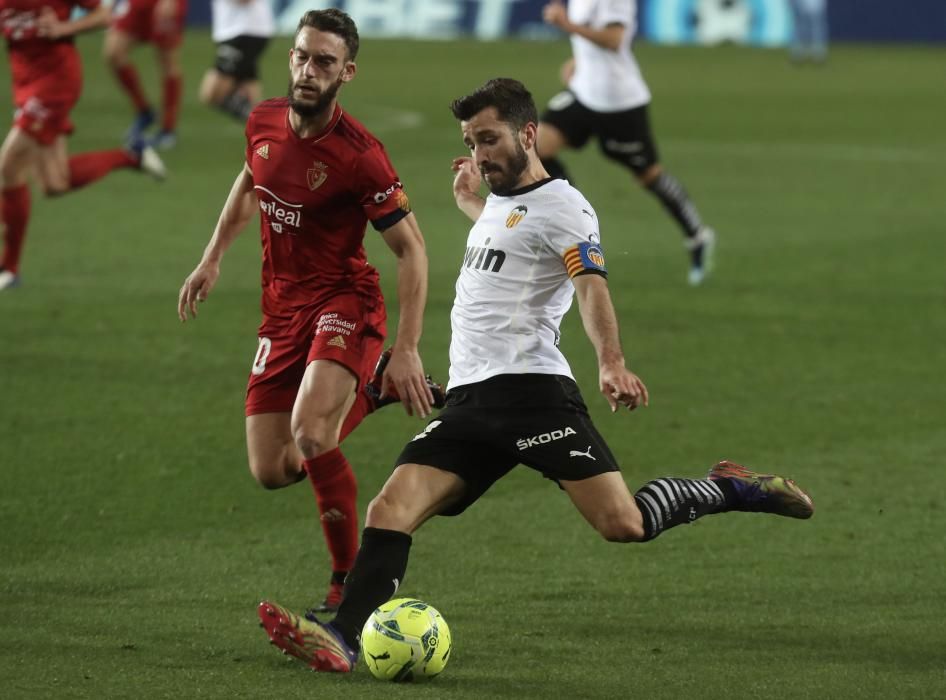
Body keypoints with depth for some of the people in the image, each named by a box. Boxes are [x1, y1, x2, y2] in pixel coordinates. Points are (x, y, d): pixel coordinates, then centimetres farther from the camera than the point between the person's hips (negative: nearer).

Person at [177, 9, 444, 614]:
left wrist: (407, 351, -21)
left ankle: (349, 583, -17)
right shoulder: (264, 122, -2)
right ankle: (368, 393, 31)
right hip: (282, 308, 7)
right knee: (271, 472, 5)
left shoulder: (358, 155, -20)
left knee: (308, 431, -31)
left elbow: (412, 250, -15)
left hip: (344, 301, -6)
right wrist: (213, 258, 16)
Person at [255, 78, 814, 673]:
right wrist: (469, 203, 46)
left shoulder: (560, 205, -4)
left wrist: (612, 364, -37)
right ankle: (343, 640, -22)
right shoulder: (499, 203, 24)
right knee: (391, 510, -12)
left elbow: (592, 287, -22)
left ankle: (731, 491, 9)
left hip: (529, 391, -8)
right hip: (469, 400, 8)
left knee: (622, 524, -16)